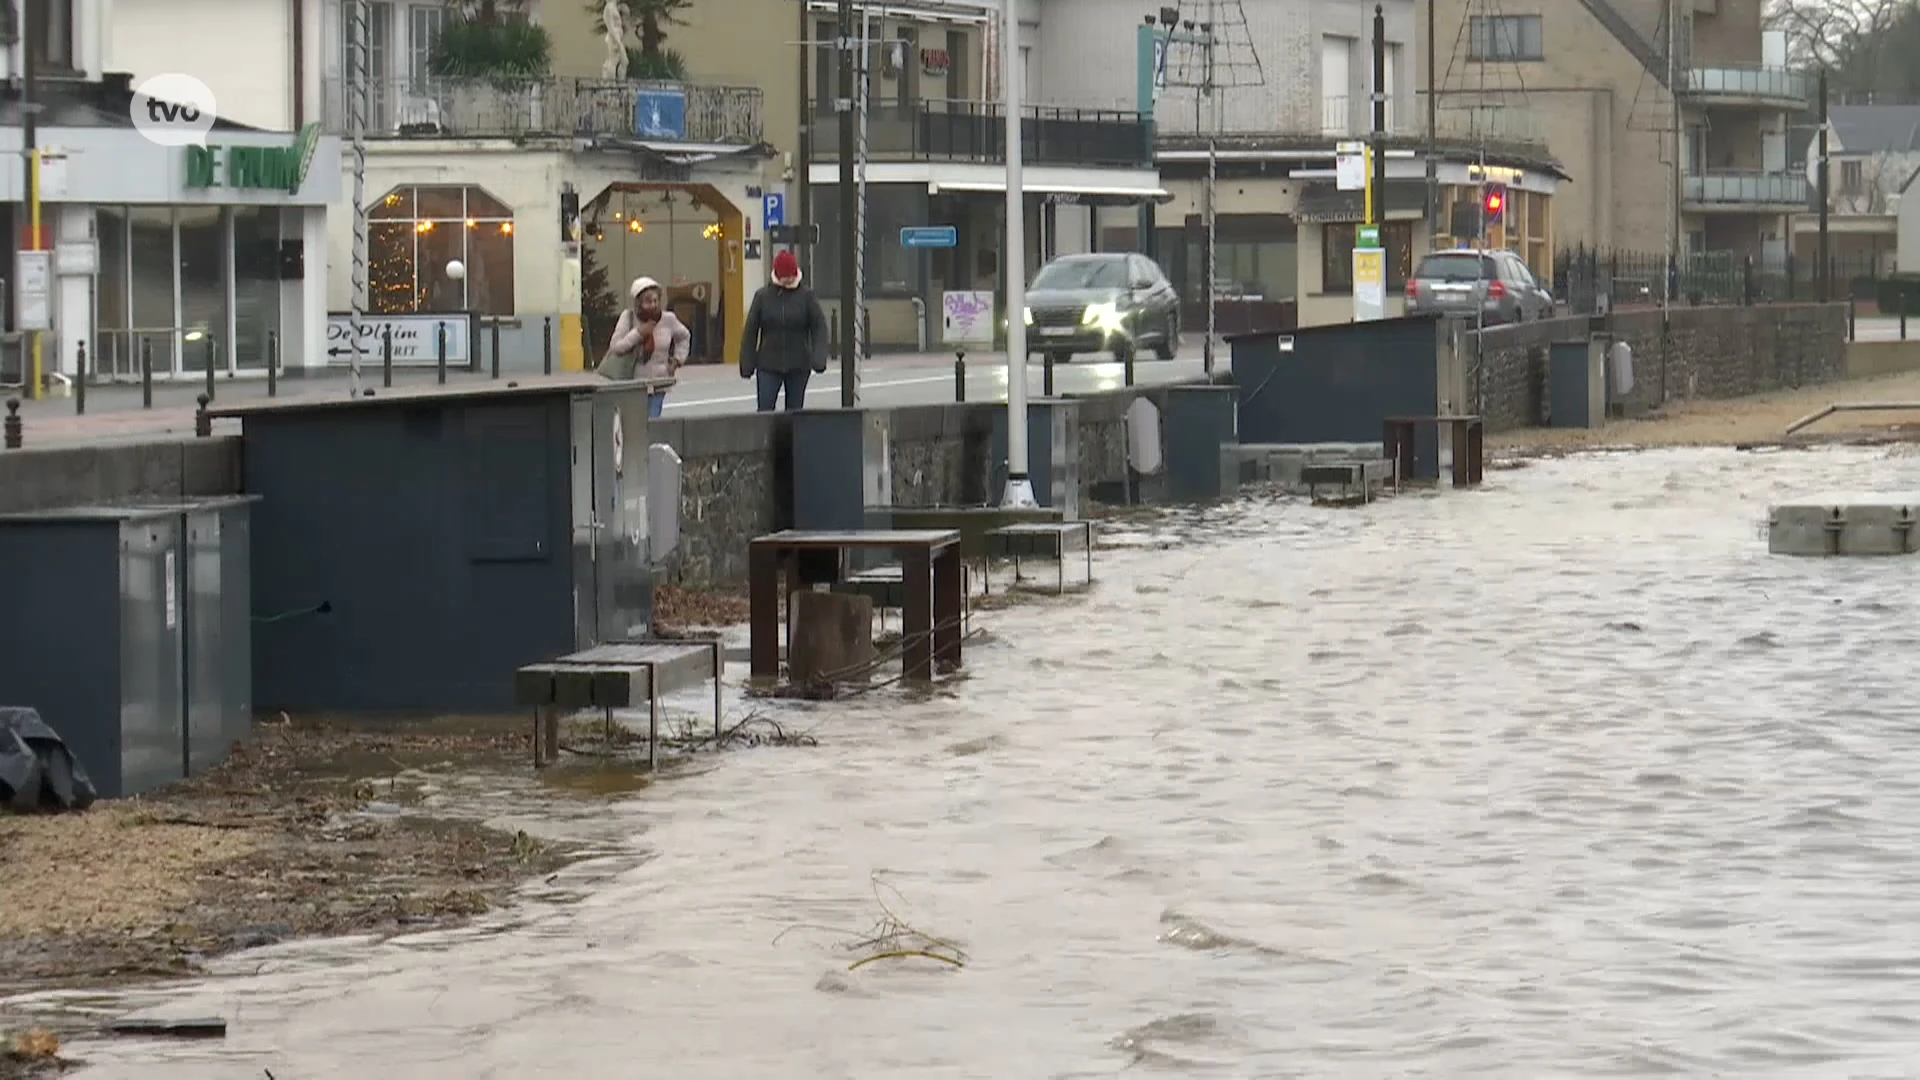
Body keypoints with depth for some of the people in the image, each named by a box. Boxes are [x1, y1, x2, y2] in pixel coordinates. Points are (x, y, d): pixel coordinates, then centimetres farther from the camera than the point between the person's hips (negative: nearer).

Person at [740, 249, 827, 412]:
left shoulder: (806, 296, -1)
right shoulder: (763, 296, -1)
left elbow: (819, 327, -2)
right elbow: (750, 331, 2)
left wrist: (819, 358, -15)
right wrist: (747, 364, -1)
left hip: (799, 366, 0)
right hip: (768, 365, 0)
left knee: (795, 410, 7)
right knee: (765, 410, -8)